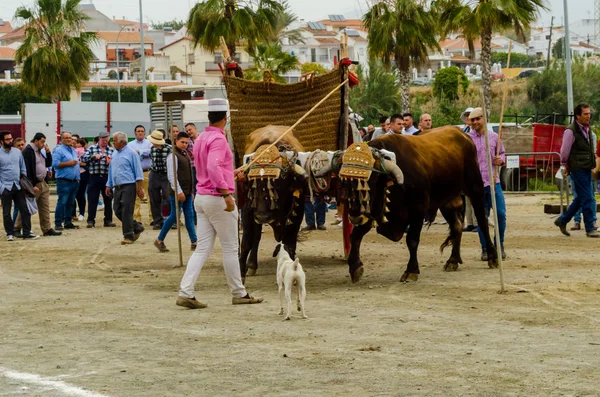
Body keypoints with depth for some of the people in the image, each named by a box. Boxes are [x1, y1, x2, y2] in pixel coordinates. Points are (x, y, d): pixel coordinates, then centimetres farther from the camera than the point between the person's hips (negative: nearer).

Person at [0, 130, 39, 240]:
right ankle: (10, 234, 16)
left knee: (25, 210, 0)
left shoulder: (17, 152, 7)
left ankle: (27, 233, 4)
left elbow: (23, 168, 13)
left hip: (18, 186, 3)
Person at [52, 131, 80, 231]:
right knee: (62, 202, -10)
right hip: (64, 181, -8)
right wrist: (68, 163, -15)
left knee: (70, 203, 10)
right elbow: (55, 164, -16)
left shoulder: (73, 150, 19)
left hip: (74, 181, 8)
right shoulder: (58, 150, -6)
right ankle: (58, 223, -8)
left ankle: (68, 222, 16)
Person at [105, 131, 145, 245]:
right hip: (117, 187, 8)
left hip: (128, 186, -8)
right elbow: (111, 170, 23)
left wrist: (139, 188, -12)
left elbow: (138, 171, -7)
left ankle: (128, 236, -3)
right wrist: (109, 185, 18)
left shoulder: (131, 153, -6)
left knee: (126, 212, -10)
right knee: (118, 211, 5)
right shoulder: (114, 154, 15)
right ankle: (137, 228, 21)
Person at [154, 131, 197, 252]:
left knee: (189, 216, 5)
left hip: (187, 192, 8)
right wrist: (179, 191, -22)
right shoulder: (173, 156, -12)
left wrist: (191, 191, 19)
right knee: (174, 216, -5)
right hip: (178, 192, -8)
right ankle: (159, 240, 7)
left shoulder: (185, 155, 16)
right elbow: (172, 176, -18)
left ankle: (194, 242, 4)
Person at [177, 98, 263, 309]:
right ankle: (239, 294, 12)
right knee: (230, 249, 3)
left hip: (201, 197, 8)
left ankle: (185, 292, -7)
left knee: (202, 249, 4)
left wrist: (230, 173, 39)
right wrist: (226, 194, -30)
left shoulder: (201, 139, 14)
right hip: (217, 198, -8)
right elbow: (213, 167, -28)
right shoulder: (218, 139, -14)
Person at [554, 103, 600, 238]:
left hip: (587, 168, 8)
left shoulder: (588, 129, 13)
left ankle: (562, 220, 27)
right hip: (577, 169, -8)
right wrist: (565, 165, 1)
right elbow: (565, 151, -8)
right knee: (586, 199, -7)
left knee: (580, 198, 13)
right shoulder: (571, 131, -13)